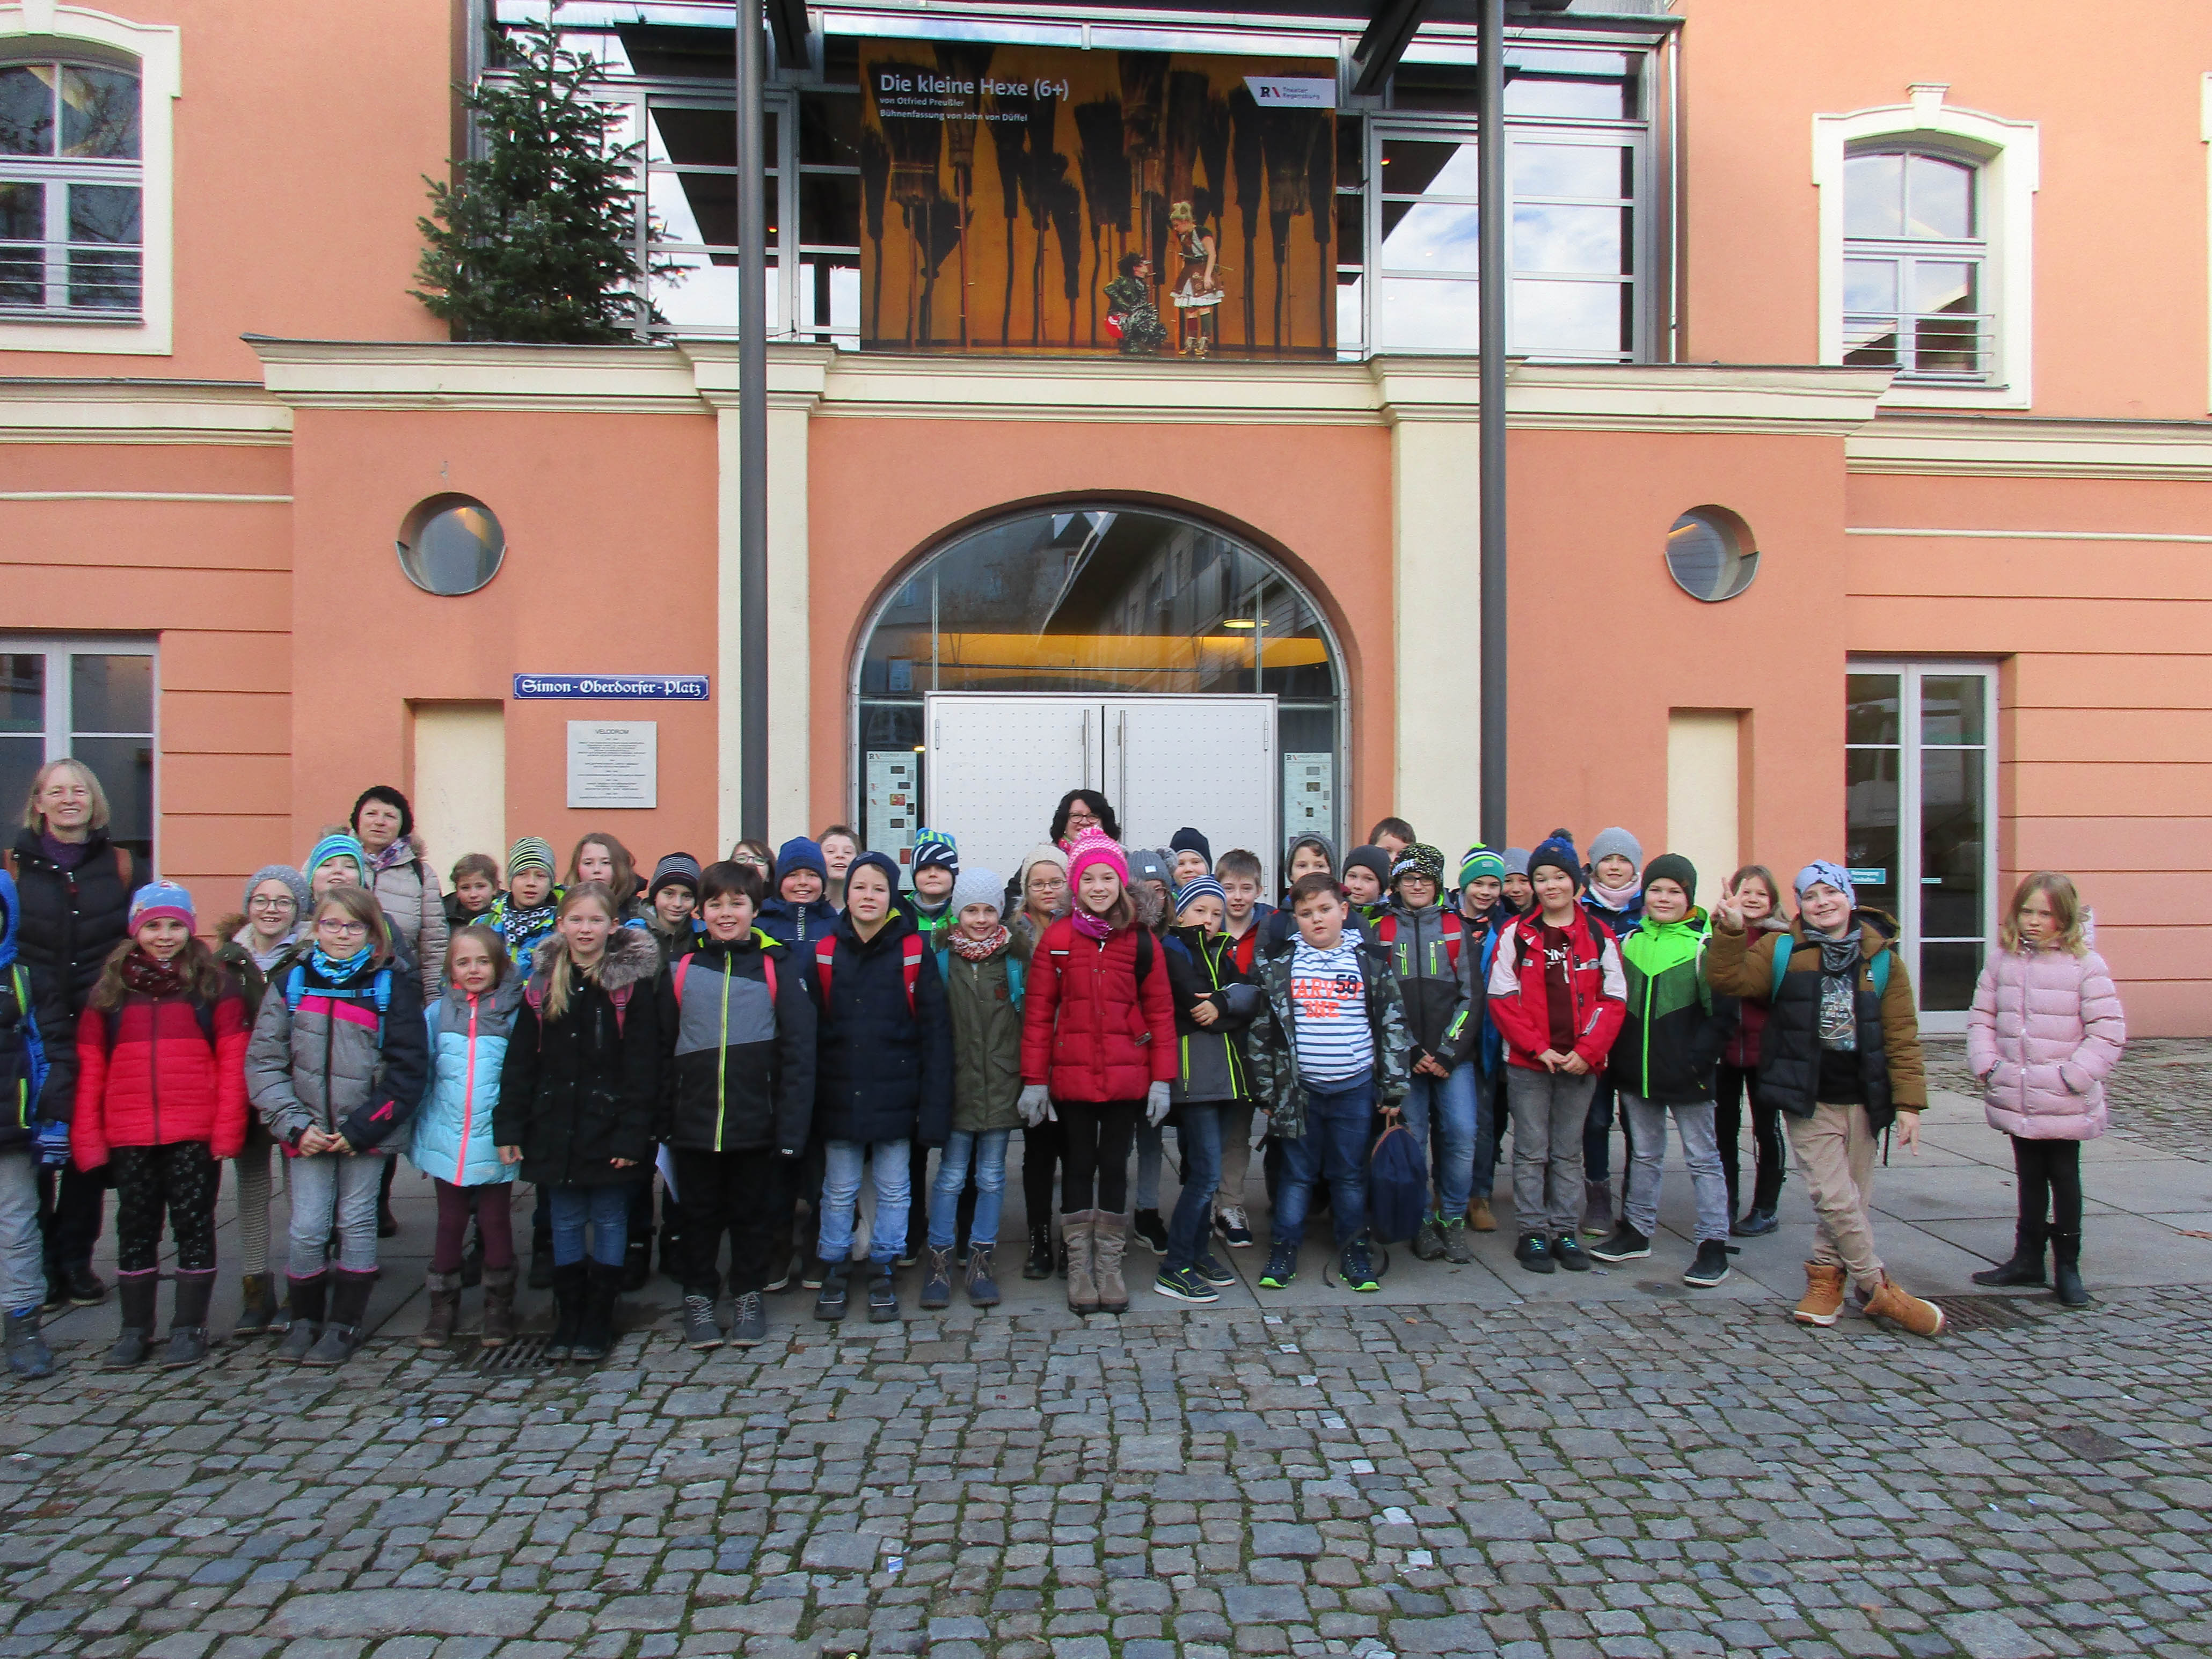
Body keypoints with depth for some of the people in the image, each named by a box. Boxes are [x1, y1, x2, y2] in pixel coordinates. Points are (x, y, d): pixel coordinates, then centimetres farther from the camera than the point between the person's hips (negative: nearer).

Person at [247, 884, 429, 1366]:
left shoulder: (393, 985, -4)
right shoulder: (292, 981, 2)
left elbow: (408, 1068, -7)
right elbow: (263, 1062, 1)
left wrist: (360, 1129, -11)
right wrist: (295, 1125, -9)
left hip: (366, 1132, -1)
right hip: (308, 1134, 1)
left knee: (357, 1225, 7)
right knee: (307, 1230, 2)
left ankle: (345, 1324, 20)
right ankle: (305, 1320, 23)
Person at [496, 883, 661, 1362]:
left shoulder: (632, 983, -7)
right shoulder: (542, 984, 4)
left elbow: (643, 1067, -9)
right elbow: (519, 1062, 5)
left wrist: (633, 1134, -14)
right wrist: (509, 1127, 0)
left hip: (609, 1127, -3)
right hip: (555, 1129, 3)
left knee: (608, 1221, 7)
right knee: (566, 1224, 12)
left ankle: (598, 1323, 19)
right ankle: (567, 1321, 23)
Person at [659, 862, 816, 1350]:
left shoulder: (778, 965, -3)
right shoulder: (681, 968, 4)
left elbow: (798, 1050, -5)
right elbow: (662, 1049, 5)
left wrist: (791, 1126, -10)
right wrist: (661, 1121, 0)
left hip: (757, 1122, -1)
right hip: (693, 1123, 2)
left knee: (754, 1213, 12)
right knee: (699, 1213, 13)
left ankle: (749, 1296, 29)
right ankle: (698, 1298, 29)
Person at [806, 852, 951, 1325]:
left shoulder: (913, 952, -4)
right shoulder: (825, 953, 2)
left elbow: (935, 1031, -5)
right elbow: (808, 1032, 3)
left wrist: (934, 1104, -10)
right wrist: (805, 1100, -2)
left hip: (895, 1098, -1)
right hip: (838, 1099, 1)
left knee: (893, 1190, 9)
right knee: (839, 1192, 11)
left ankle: (882, 1272, 26)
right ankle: (834, 1271, 28)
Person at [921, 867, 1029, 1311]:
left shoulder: (1014, 959, 3)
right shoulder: (942, 959, 1)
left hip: (1001, 1085, 1)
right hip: (957, 1085, -1)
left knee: (992, 1177, 7)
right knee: (951, 1175, 2)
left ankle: (981, 1261, 18)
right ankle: (939, 1262, 13)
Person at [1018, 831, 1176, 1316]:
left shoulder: (1141, 942, 2)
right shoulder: (1057, 939, -1)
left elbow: (1160, 1012, 2)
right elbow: (1038, 1012, -1)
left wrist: (1162, 1079, -2)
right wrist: (1034, 1079, -5)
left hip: (1126, 1077, 1)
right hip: (1071, 1076, -1)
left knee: (1114, 1166, 10)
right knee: (1078, 1166, 9)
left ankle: (1110, 1265, 22)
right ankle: (1079, 1267, 20)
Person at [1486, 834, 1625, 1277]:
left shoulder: (1599, 936, 3)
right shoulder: (1516, 934, 0)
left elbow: (1613, 999, 2)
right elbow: (1502, 998, -4)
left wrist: (1587, 1050, -9)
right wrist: (1538, 1047, -12)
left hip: (1580, 1063, 2)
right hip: (1527, 1062, -1)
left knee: (1569, 1152, 11)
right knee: (1532, 1152, 4)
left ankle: (1565, 1232, 20)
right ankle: (1533, 1234, 12)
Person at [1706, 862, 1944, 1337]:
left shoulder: (1881, 958, 2)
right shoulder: (1781, 951, -1)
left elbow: (1902, 1036, 2)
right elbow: (1729, 979, -9)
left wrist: (1908, 1102, -3)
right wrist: (1729, 933, -23)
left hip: (1862, 1100, 2)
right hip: (1809, 1101, -2)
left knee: (1851, 1200, 10)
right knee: (1836, 1199, -7)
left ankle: (1825, 1278, 27)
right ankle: (1881, 1290, 8)